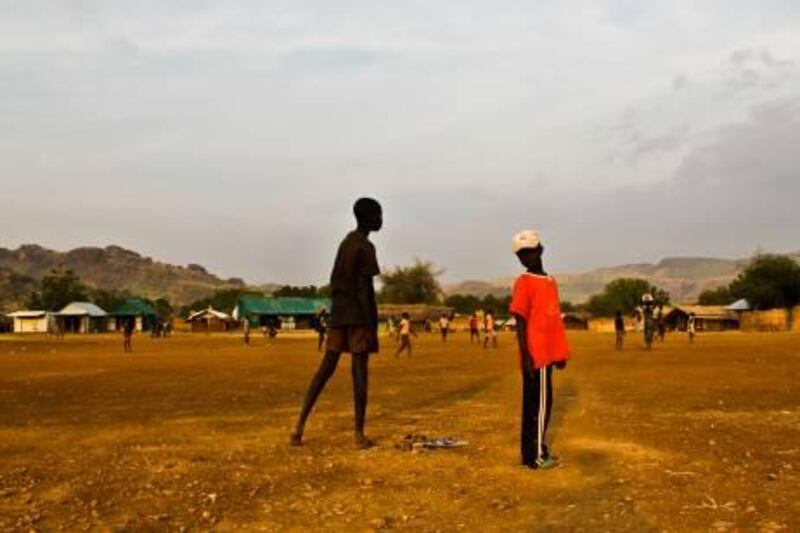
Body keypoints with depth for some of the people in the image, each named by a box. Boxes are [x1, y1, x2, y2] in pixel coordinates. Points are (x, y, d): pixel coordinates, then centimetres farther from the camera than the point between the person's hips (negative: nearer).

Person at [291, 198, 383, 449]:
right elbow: (365, 289, -17)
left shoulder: (345, 243, 18)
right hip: (358, 315, -8)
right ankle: (359, 434, -1)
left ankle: (300, 426, -1)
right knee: (360, 371, -4)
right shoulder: (365, 247, -10)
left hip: (338, 313, 8)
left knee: (326, 368, 7)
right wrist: (371, 326, -17)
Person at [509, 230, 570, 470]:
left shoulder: (550, 281, 15)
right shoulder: (524, 283, -9)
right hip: (535, 356, -8)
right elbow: (520, 322, -14)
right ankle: (536, 456, 4)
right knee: (538, 404, -3)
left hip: (547, 355, 8)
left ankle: (534, 451, 21)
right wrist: (526, 357, -19)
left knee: (538, 403, 13)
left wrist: (560, 353, 17)